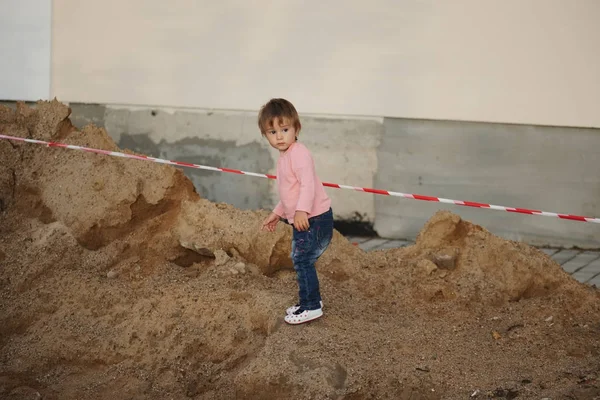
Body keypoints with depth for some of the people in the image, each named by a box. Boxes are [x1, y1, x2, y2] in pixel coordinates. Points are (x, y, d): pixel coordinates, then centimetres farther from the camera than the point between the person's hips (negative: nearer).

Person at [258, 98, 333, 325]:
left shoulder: (299, 153, -17)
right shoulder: (284, 157, 17)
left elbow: (307, 183, -29)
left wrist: (302, 210, -39)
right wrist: (277, 213, 30)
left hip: (313, 219, -10)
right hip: (301, 220, 10)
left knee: (302, 261, -8)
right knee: (301, 261, 17)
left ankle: (311, 307, -1)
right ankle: (310, 300, 29)